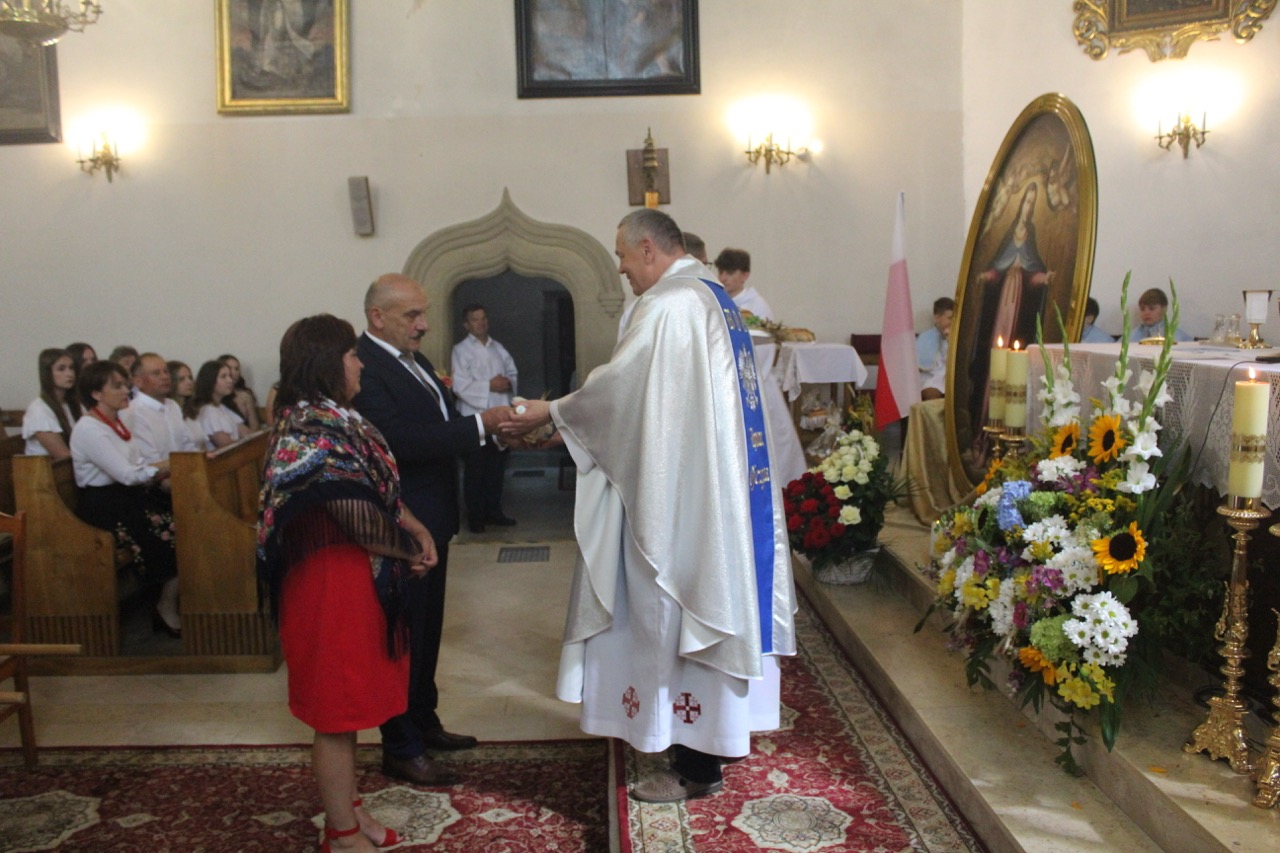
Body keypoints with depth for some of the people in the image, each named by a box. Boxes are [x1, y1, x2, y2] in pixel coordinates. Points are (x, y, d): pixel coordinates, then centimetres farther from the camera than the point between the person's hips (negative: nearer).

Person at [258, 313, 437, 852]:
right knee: (336, 713, 5)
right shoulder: (316, 436, -22)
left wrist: (418, 530, 0)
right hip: (334, 584, -10)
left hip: (359, 581, 10)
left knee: (345, 710, 20)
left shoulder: (334, 419, 9)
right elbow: (365, 525, -22)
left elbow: (384, 488, 14)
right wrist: (411, 553, -6)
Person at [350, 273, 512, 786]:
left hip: (431, 520, 10)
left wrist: (496, 426, -3)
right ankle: (401, 750, 16)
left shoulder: (414, 360, 12)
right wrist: (480, 425, -29)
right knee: (403, 635, 2)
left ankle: (424, 723, 37)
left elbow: (439, 427, 14)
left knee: (427, 629, 20)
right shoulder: (363, 367, -20)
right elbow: (399, 439, -30)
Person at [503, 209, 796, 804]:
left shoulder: (667, 306, -16)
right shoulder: (713, 299, 14)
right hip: (718, 484, 10)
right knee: (708, 594, 16)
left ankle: (696, 768, 11)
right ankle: (711, 737, 30)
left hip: (680, 489, -10)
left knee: (677, 609, 0)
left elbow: (618, 386, -16)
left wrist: (549, 414, -2)